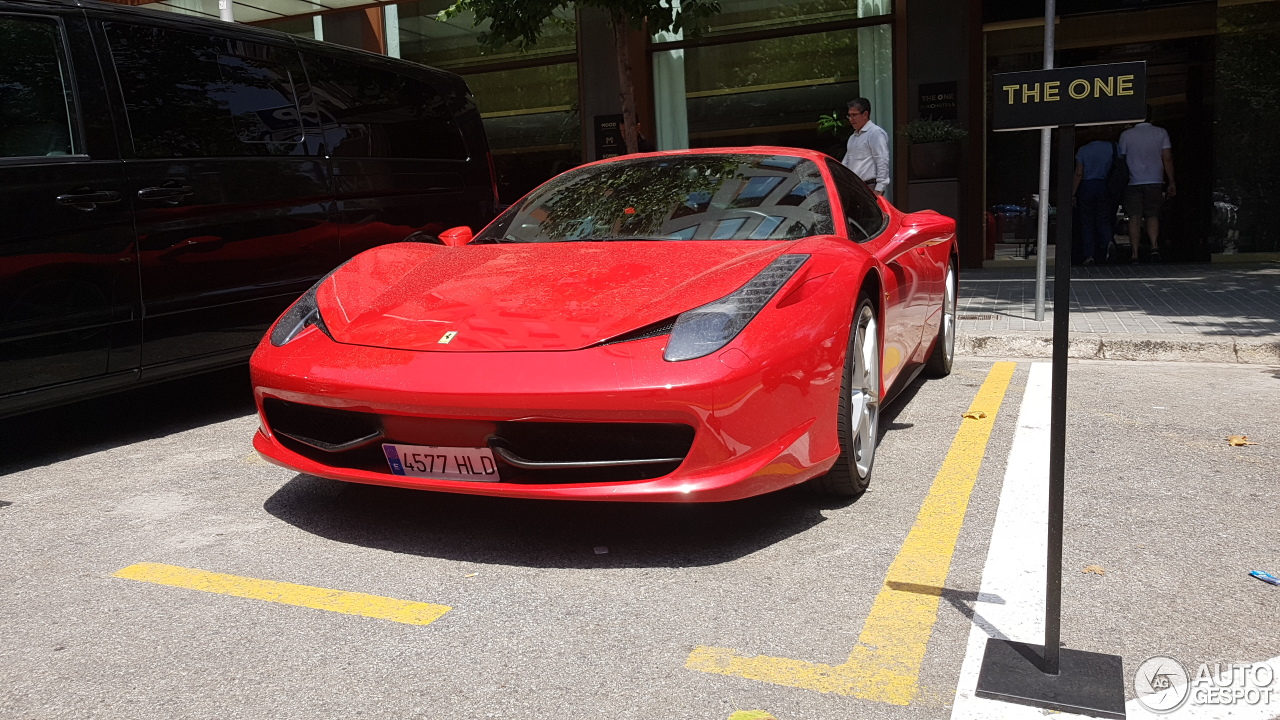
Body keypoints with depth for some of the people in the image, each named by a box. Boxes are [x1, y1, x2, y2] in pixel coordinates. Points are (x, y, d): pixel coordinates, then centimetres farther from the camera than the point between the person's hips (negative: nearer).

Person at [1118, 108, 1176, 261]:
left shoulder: (1126, 135, 1)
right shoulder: (1161, 133, 3)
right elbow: (1167, 159, 0)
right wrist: (1171, 182, 4)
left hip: (1133, 182, -1)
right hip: (1155, 181, 1)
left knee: (1134, 217, 0)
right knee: (1153, 215, 9)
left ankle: (1135, 254, -4)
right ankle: (1154, 247, -12)